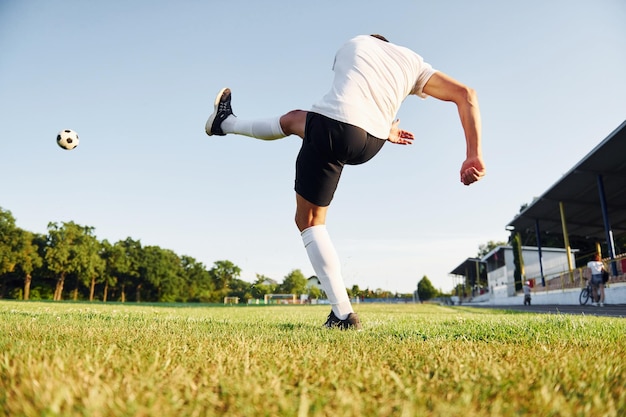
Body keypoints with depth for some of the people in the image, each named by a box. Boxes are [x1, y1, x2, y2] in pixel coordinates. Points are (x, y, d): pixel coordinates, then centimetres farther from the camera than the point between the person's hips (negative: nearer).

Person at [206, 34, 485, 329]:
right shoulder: (413, 61, 21)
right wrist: (475, 156, 4)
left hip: (333, 125, -4)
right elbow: (466, 95, 10)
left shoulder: (353, 43, 22)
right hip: (371, 143, 4)